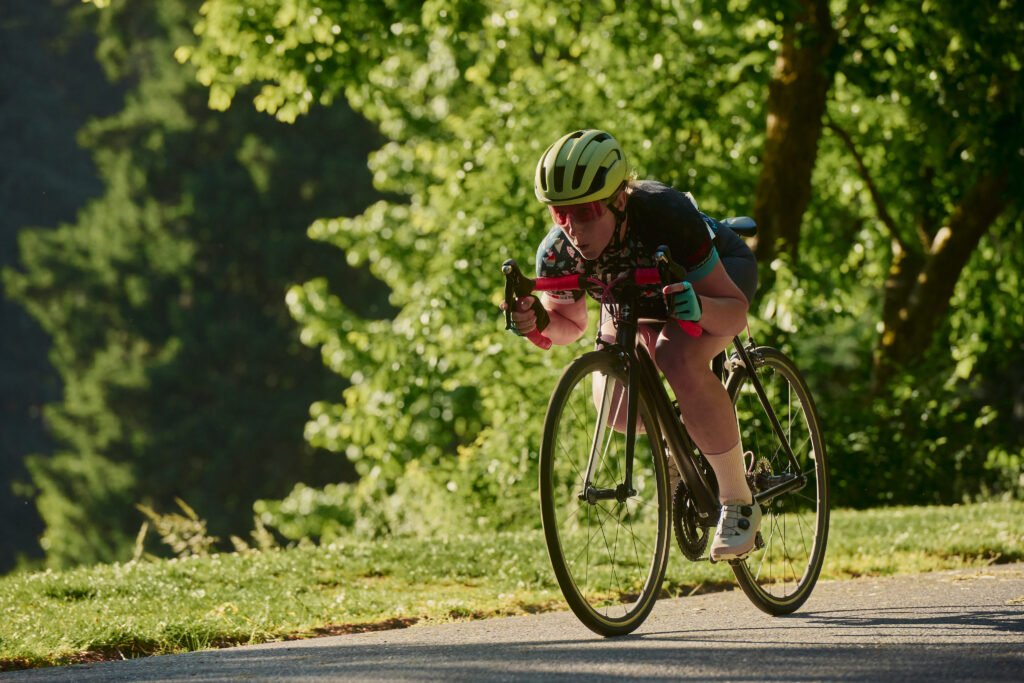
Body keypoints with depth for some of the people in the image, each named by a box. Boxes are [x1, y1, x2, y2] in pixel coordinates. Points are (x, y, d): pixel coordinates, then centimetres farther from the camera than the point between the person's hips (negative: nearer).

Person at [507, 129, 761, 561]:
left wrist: (697, 308, -57)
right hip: (642, 293, 5)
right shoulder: (558, 251, -28)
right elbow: (570, 324, -7)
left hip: (720, 271, -5)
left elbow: (735, 311, -35)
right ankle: (681, 434, 22)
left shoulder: (667, 217, -41)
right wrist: (537, 322, -30)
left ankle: (739, 502, -18)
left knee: (679, 361, -34)